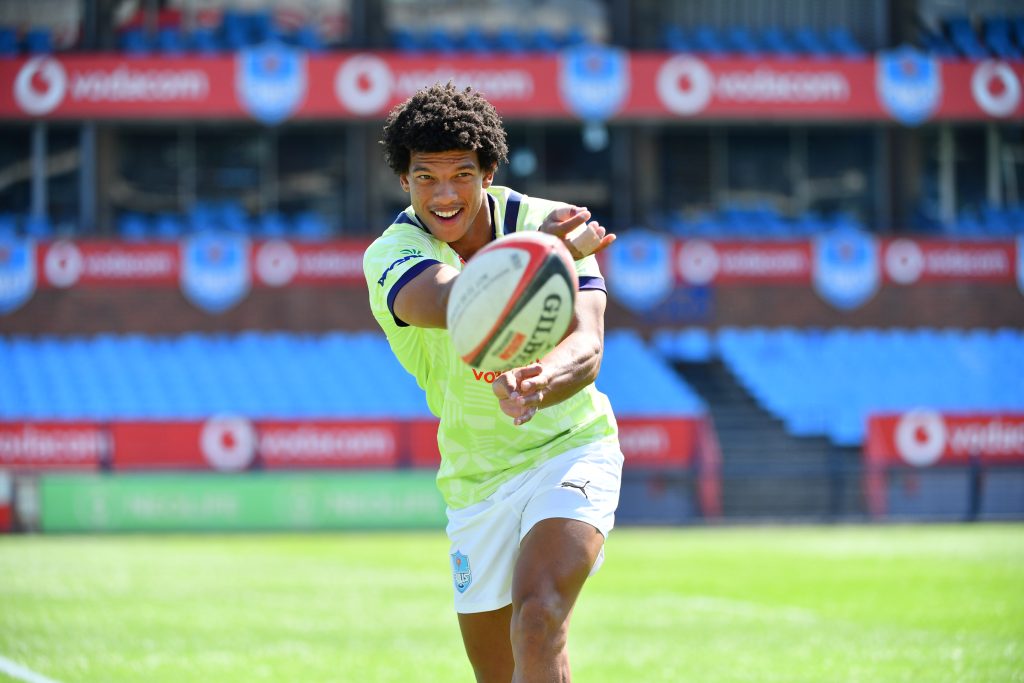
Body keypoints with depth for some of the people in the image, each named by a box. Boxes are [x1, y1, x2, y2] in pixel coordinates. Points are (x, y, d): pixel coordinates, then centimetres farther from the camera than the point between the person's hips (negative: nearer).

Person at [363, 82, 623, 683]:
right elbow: (450, 303, -40)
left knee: (539, 617, -28)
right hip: (476, 478, 3)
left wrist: (538, 386, -53)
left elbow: (586, 348, -28)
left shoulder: (551, 225, -14)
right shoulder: (390, 255, -15)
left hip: (570, 448, -3)